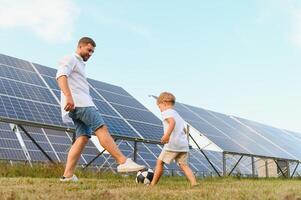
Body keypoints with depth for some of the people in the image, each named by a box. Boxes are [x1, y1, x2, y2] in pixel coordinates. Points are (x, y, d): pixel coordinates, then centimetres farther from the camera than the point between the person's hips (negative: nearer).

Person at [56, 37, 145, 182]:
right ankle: (123, 162, -25)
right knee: (101, 128, -18)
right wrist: (68, 96, -30)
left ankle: (68, 175, -8)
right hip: (77, 103, -10)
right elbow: (61, 76, -15)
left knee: (83, 137, -3)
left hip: (83, 103, 10)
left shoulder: (80, 65, 34)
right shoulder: (70, 59, 4)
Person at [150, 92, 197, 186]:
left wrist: (167, 135, -33)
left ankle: (153, 184, 8)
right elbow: (184, 130, 28)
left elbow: (172, 122, -22)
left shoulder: (166, 112, 0)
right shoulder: (177, 114, 26)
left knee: (160, 162, 4)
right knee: (183, 165, 5)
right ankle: (194, 183, -11)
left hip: (172, 143, -8)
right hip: (184, 144, 8)